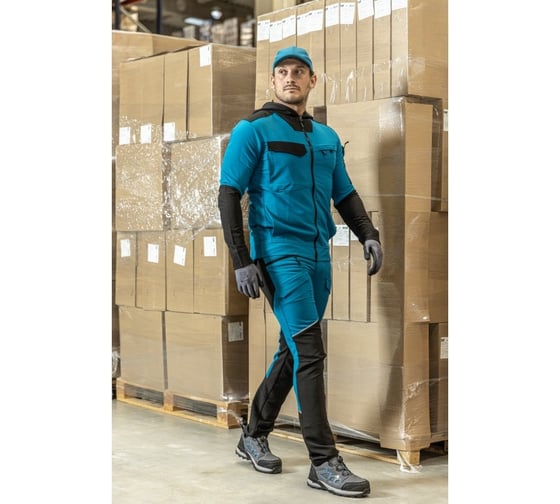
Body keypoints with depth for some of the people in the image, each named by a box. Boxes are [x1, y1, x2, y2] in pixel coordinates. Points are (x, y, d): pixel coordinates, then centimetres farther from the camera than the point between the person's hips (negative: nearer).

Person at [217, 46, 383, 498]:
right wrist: (241, 260, -13)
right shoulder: (253, 130, -1)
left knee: (294, 351, 12)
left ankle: (254, 436, 28)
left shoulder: (327, 137, 16)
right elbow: (229, 195, -5)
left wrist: (368, 235, 3)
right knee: (309, 353, -12)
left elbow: (345, 194, 21)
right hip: (279, 252, -7)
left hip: (318, 255, 7)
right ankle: (324, 461, -8)